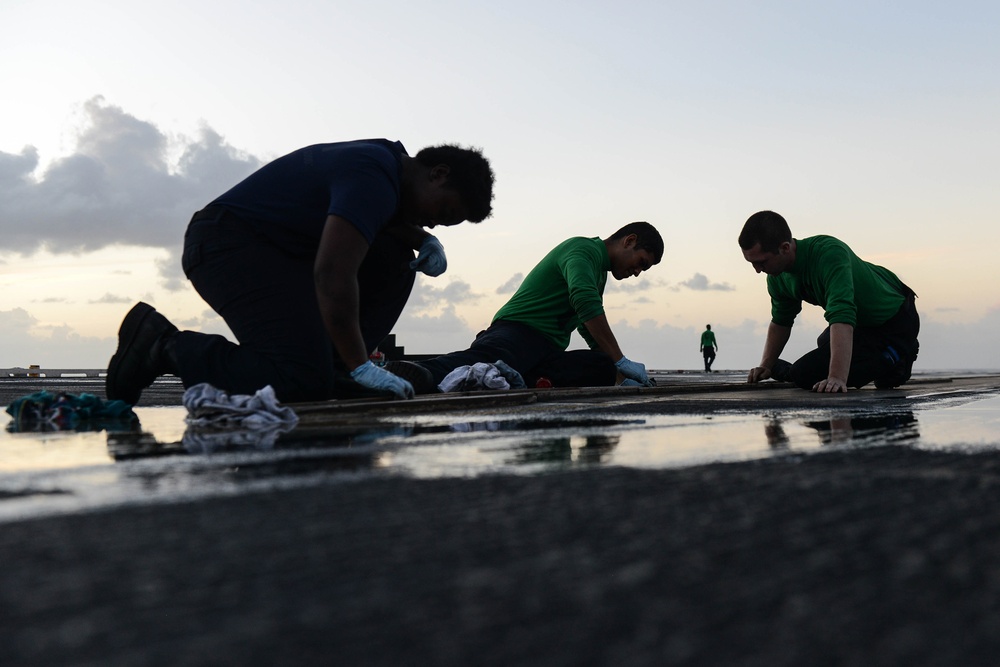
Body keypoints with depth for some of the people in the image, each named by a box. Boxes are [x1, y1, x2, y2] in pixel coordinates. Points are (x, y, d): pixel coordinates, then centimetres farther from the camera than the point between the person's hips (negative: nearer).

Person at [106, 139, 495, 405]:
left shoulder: (392, 161, 10)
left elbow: (387, 221, 29)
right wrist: (360, 366, -28)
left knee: (395, 258, 5)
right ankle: (165, 345, -8)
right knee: (300, 380, -23)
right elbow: (332, 273, -31)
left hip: (283, 249, 11)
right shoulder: (373, 176, -21)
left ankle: (332, 369, 2)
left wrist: (423, 240, 5)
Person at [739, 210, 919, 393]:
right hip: (862, 321, 9)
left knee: (805, 374, -20)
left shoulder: (829, 253, -36)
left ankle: (891, 360, -7)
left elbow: (842, 316, -47)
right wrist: (766, 366, 0)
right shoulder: (776, 278, -10)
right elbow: (780, 322, 9)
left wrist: (838, 378, -55)